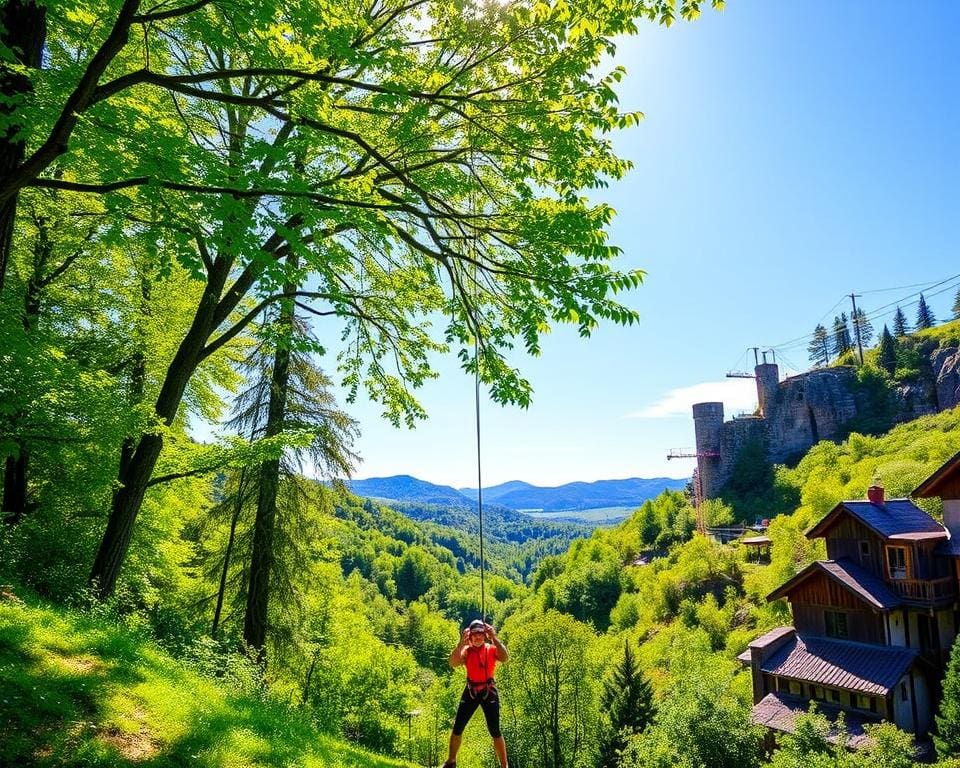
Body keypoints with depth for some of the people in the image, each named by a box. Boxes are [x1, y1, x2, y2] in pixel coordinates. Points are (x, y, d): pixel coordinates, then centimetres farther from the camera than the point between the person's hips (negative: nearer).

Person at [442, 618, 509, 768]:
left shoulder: (492, 648, -3)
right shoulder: (466, 650, 0)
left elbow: (505, 657, -24)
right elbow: (453, 663, -18)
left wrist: (494, 638, -26)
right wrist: (461, 642, -24)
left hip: (489, 692, -2)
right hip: (470, 691, 2)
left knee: (495, 731, -2)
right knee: (457, 727, 6)